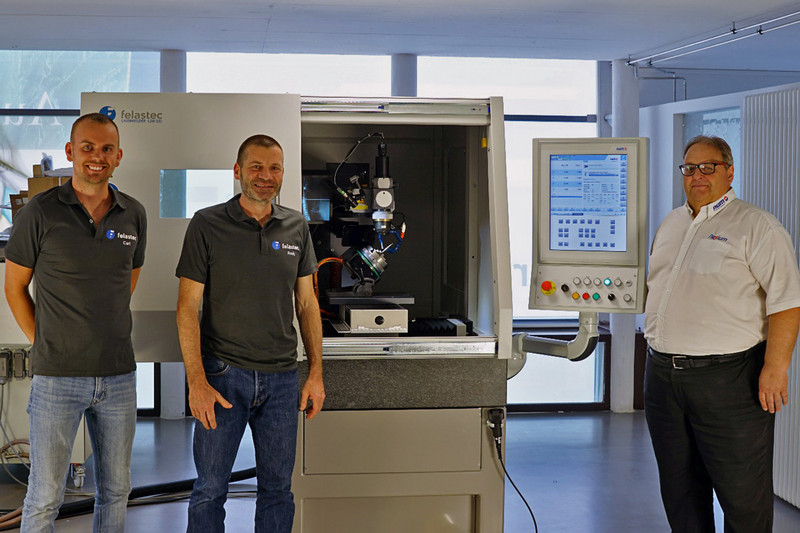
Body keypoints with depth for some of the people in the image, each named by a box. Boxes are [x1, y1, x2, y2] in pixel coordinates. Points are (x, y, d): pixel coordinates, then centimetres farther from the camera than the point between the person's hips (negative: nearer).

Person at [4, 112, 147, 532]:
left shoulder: (134, 215, 4)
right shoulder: (41, 212, -7)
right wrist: (44, 342, 1)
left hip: (119, 374, 4)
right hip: (57, 375, -4)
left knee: (116, 490, 13)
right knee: (45, 497, 2)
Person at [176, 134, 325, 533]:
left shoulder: (296, 227, 6)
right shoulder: (207, 224, -5)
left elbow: (306, 303, 11)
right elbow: (188, 306, -7)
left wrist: (316, 373, 5)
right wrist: (196, 381, -14)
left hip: (281, 377, 3)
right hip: (223, 375, -3)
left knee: (278, 488, 11)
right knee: (210, 489, 2)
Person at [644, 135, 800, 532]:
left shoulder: (756, 226, -6)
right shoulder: (670, 225, 16)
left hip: (728, 376, -6)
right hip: (663, 374, 7)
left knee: (742, 491, -1)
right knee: (679, 485, 15)